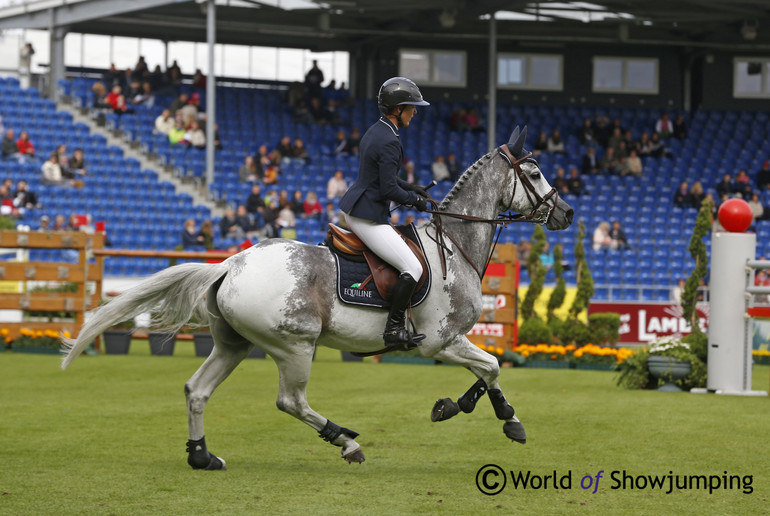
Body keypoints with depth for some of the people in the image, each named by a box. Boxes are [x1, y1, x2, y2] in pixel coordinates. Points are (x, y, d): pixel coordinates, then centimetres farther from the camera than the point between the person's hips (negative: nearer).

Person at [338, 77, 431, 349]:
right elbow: (388, 189, -22)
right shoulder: (389, 142, -21)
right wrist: (415, 199, -6)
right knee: (413, 268, -10)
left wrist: (409, 187, 15)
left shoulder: (375, 131, 11)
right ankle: (393, 329, -10)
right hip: (368, 218, -11)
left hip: (352, 210, 11)